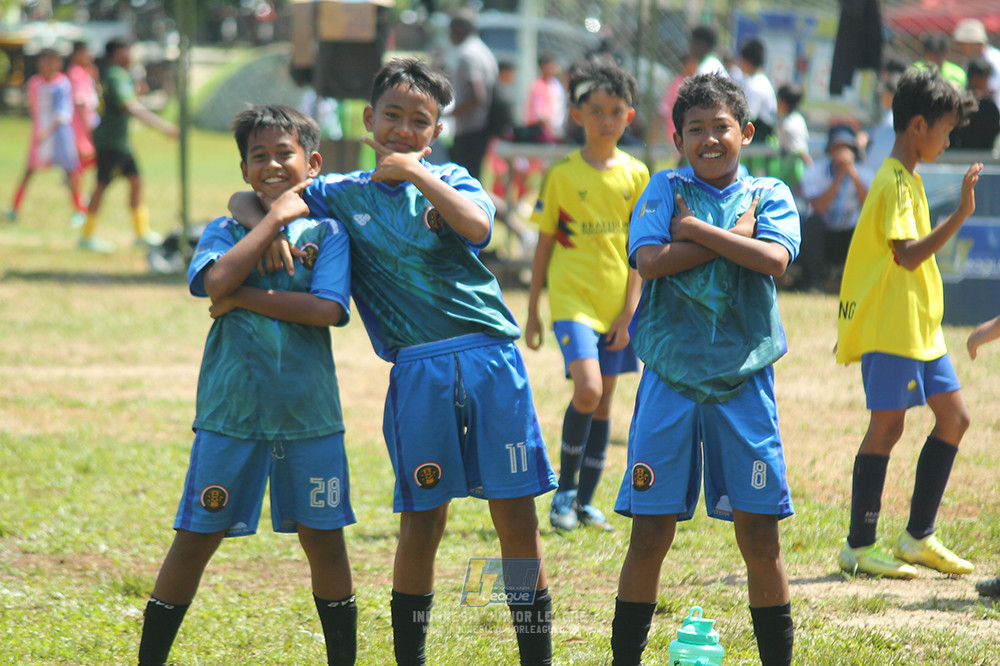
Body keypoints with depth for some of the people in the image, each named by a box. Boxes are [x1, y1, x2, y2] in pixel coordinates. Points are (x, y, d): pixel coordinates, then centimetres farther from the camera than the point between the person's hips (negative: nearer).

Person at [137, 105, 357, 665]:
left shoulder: (326, 232, 3)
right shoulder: (226, 231, 6)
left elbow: (328, 309, -12)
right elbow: (217, 279, -16)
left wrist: (243, 297, -11)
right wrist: (274, 217, -10)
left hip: (308, 409, 0)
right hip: (231, 408, 0)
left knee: (322, 535, 6)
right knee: (198, 535, 1)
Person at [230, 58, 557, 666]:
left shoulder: (449, 181, 9)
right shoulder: (342, 195, 10)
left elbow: (476, 225, -13)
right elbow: (246, 197, 12)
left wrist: (416, 174, -8)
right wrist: (265, 224, -8)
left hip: (491, 361, 0)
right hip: (419, 370, 0)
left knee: (517, 518, 1)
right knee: (422, 523, 1)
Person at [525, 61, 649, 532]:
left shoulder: (636, 175, 4)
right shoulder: (561, 174, -3)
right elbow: (544, 246, 3)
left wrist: (629, 313, -4)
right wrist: (532, 312, 4)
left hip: (617, 303, 3)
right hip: (572, 297, -3)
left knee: (604, 401, 8)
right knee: (588, 389, -19)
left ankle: (585, 501, 18)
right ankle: (564, 489, -2)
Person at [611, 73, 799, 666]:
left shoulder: (770, 195, 7)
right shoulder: (667, 190, 6)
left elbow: (774, 259, -13)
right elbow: (650, 260, -12)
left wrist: (697, 229, -11)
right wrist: (733, 236, -9)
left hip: (743, 382, 0)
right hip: (670, 380, 0)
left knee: (760, 536, 1)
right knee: (651, 534, 0)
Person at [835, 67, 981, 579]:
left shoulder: (905, 178, 15)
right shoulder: (896, 183, -16)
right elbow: (907, 254, -27)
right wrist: (960, 216, -31)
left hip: (919, 326, 10)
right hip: (891, 329, -10)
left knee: (953, 417, 8)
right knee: (887, 426, -6)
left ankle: (918, 537, 14)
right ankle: (858, 546, 2)